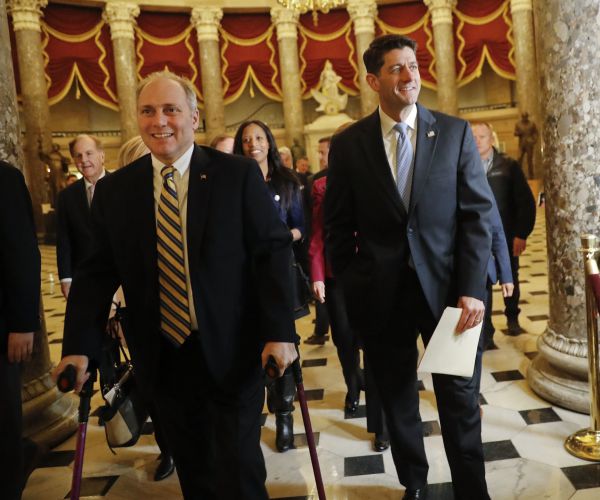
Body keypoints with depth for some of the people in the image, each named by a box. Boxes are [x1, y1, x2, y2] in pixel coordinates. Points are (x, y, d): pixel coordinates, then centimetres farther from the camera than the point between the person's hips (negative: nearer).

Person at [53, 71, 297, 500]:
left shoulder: (239, 174, -5)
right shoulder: (113, 191, 3)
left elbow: (272, 252, -8)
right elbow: (98, 273, 4)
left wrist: (279, 332, -16)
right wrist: (80, 347, -5)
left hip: (231, 353, -3)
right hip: (162, 358, 3)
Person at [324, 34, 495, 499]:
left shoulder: (455, 131, 1)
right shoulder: (348, 143, 1)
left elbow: (478, 213, -2)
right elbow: (338, 226, 4)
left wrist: (471, 289, -10)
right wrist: (352, 288, -1)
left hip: (448, 288, 0)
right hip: (383, 295, 1)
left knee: (460, 401, 10)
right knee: (398, 401, 16)